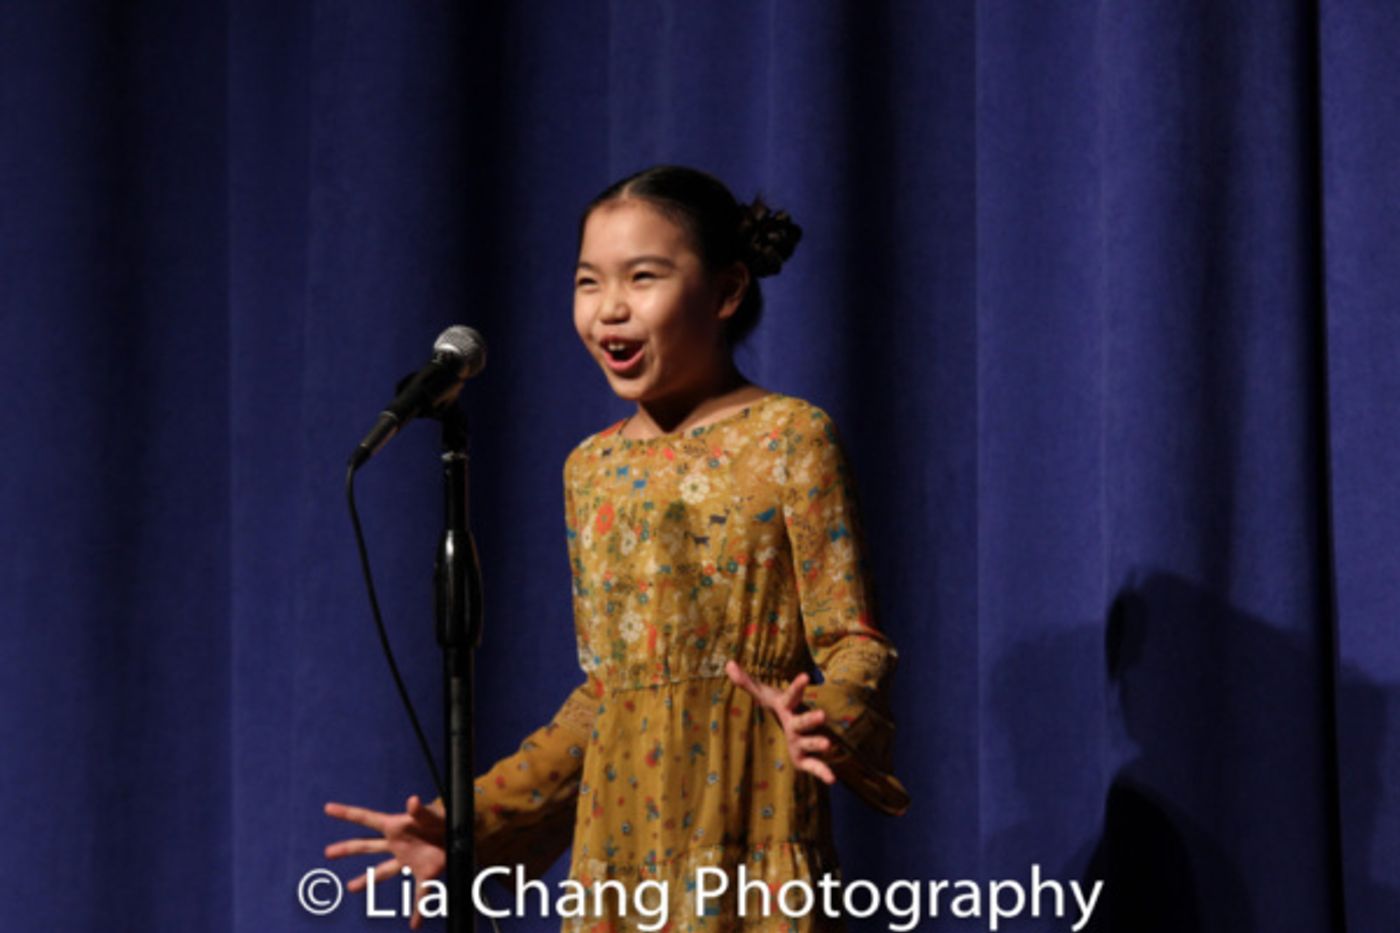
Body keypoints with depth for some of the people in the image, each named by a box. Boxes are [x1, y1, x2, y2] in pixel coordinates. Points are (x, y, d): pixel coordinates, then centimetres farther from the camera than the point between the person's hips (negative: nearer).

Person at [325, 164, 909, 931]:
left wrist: (824, 725, -29)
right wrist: (469, 824, 14)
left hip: (745, 846, -5)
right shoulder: (592, 468, 14)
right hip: (617, 854, 5)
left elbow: (854, 644, -7)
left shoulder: (787, 439, -3)